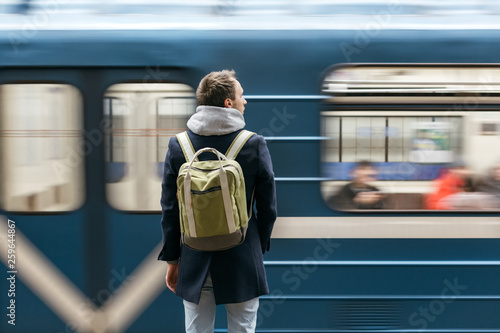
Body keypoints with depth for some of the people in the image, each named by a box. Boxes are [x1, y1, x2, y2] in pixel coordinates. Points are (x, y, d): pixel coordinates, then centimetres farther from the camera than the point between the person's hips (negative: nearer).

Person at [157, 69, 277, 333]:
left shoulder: (178, 146, -5)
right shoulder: (255, 145, -9)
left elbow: (170, 210, -1)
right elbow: (268, 208, -3)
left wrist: (172, 260, 8)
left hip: (194, 261, 2)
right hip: (242, 261, -1)